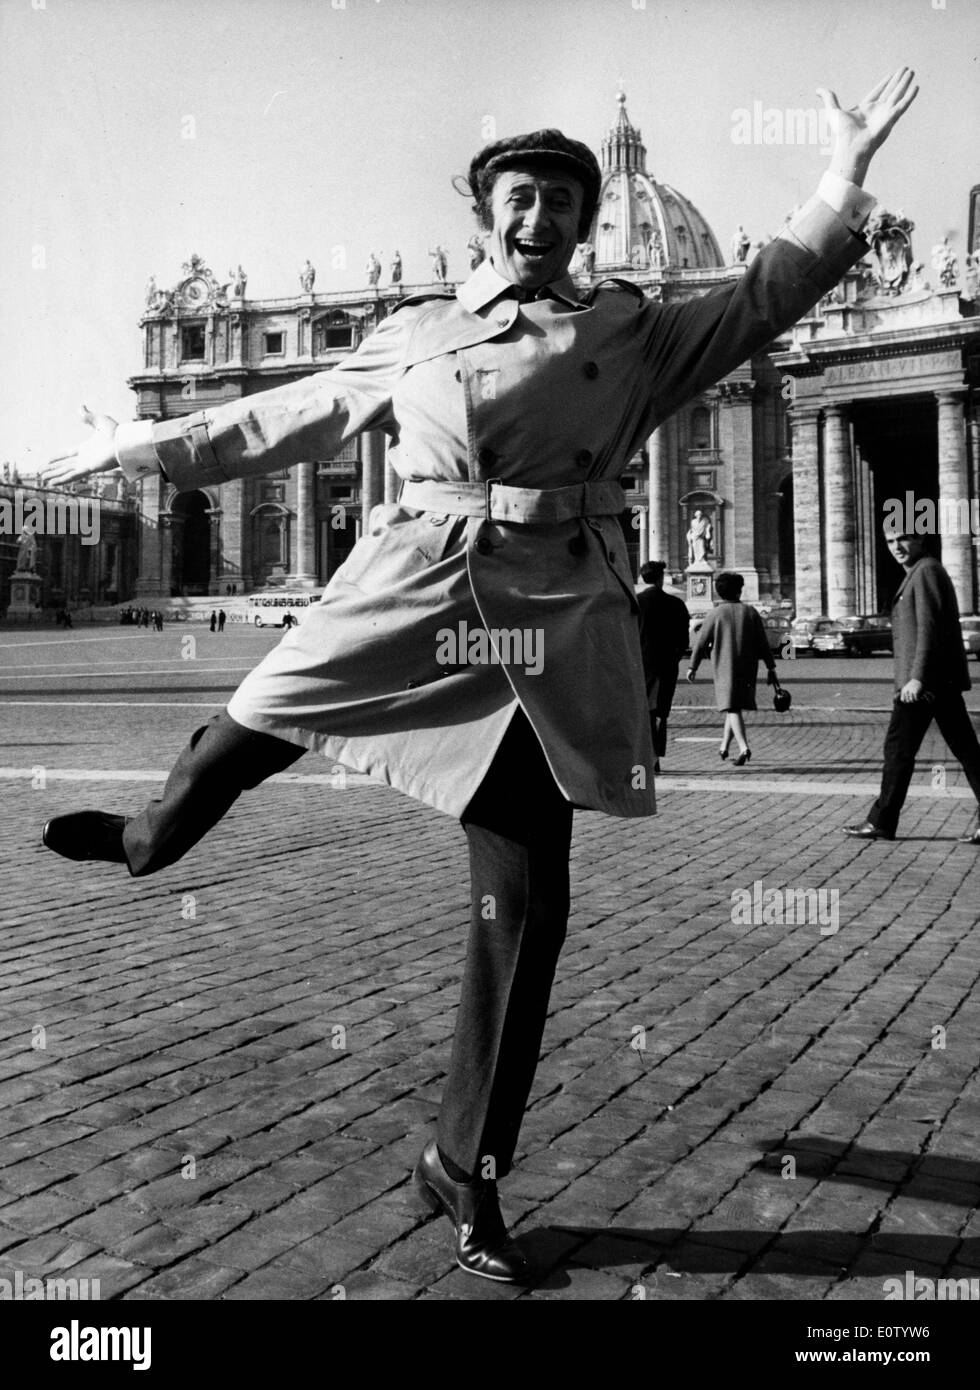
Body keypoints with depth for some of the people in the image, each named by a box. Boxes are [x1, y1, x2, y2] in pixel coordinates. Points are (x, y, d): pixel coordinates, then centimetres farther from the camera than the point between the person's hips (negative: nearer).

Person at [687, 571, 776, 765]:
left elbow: (701, 642, -3)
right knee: (734, 706, 16)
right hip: (748, 668, 3)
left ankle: (743, 747, -22)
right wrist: (771, 668, 8)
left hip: (724, 668, -3)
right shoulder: (750, 612, 3)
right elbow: (763, 643, 3)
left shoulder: (716, 613, -5)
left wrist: (693, 666, 8)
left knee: (732, 708, -5)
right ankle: (724, 747, 23)